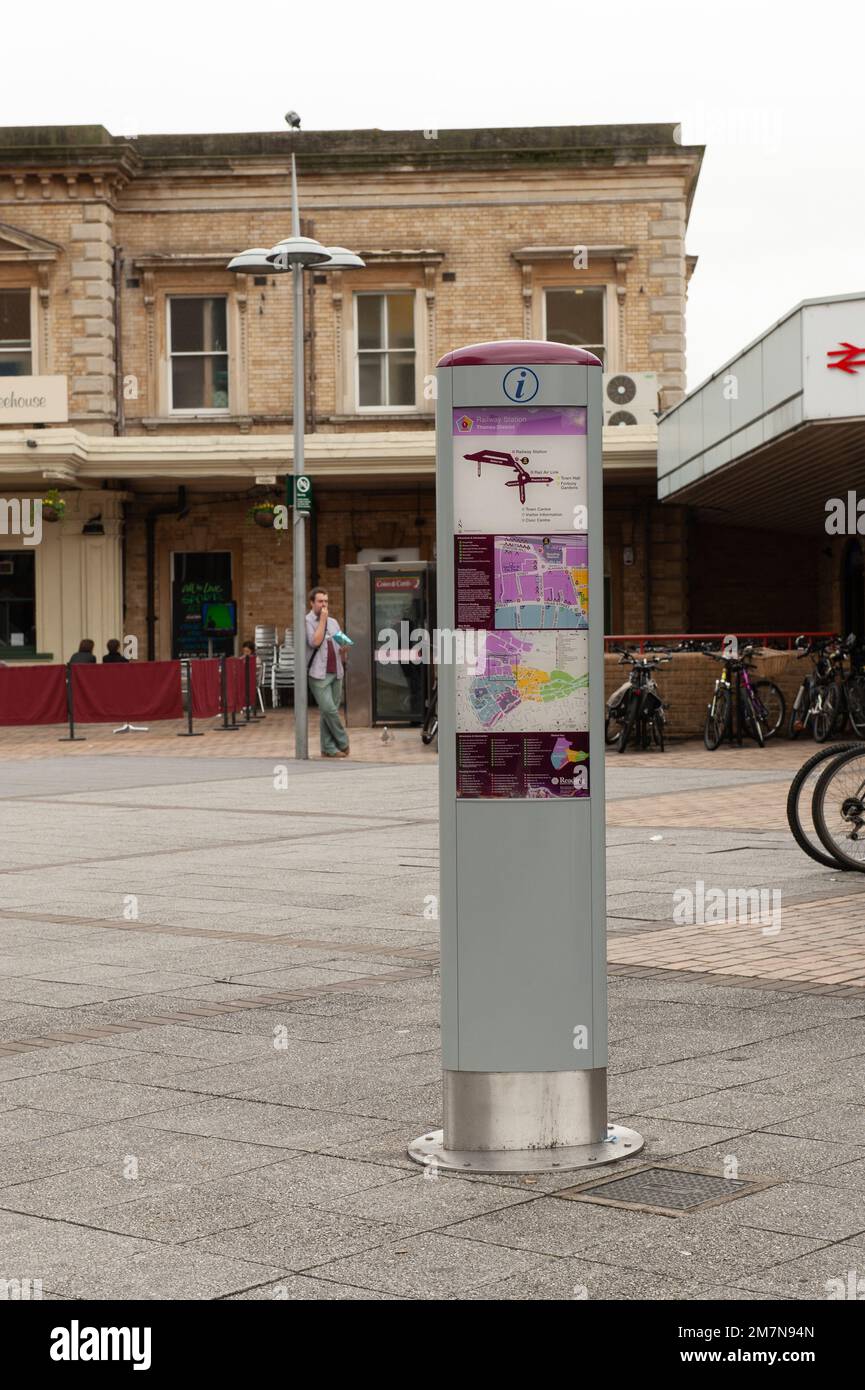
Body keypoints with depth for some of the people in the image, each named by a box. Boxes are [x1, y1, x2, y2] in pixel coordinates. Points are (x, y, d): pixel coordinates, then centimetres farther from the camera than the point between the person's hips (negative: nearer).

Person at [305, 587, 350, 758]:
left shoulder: (333, 622, 18)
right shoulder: (307, 621, -3)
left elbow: (343, 644, 23)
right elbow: (315, 641, -17)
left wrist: (344, 648, -1)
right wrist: (322, 619, -13)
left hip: (336, 673, 6)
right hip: (319, 674, -6)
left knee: (328, 712, 6)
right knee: (329, 710, -13)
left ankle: (329, 748, 9)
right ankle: (343, 743, 2)